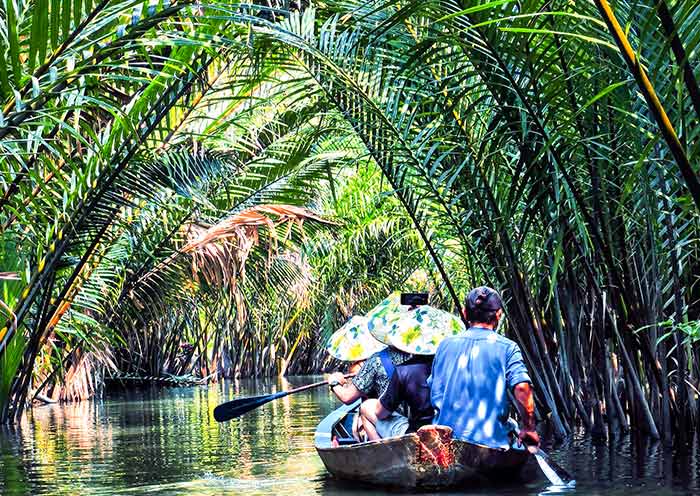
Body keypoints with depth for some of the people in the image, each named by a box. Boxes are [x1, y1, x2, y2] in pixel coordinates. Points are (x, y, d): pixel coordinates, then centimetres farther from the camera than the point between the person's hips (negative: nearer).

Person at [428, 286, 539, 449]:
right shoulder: (507, 347, 1)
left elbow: (435, 394, 14)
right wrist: (529, 429, 0)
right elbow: (522, 388, -12)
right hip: (490, 440, -3)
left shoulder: (446, 345, 11)